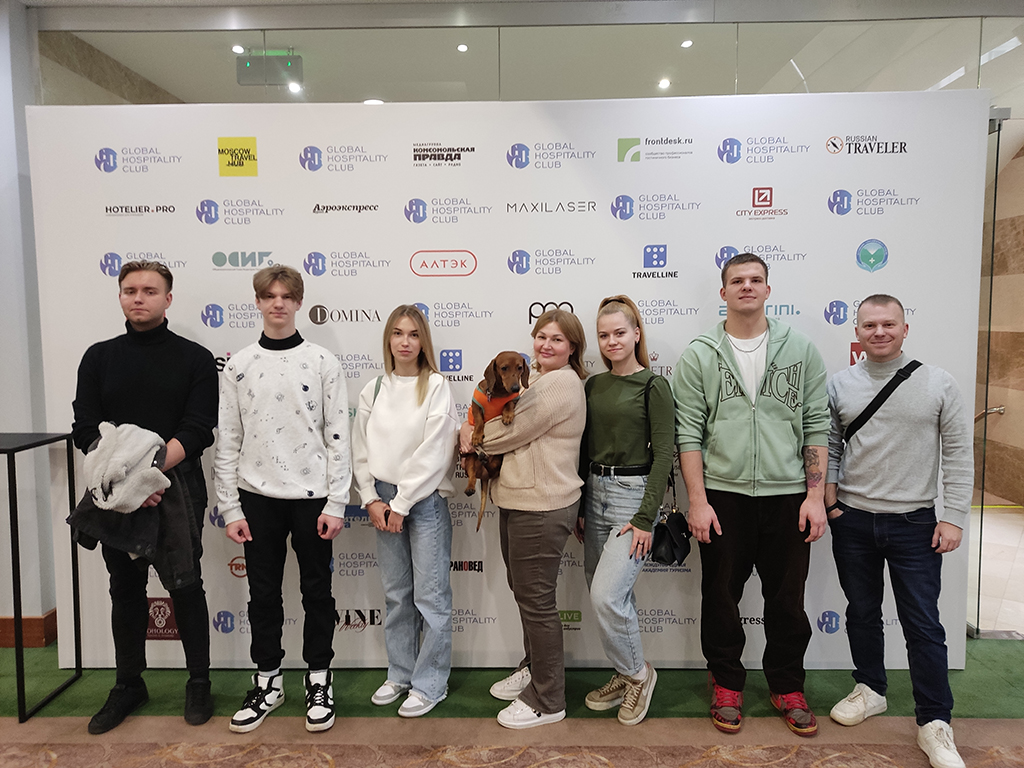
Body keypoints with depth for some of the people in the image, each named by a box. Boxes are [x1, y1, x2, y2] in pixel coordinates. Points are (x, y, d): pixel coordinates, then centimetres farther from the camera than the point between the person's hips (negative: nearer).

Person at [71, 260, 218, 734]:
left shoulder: (195, 359, -1)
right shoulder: (99, 358, 7)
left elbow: (197, 433, -10)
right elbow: (85, 431, 0)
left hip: (177, 490, -3)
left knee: (185, 587, 5)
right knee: (125, 589, 14)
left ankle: (199, 683, 21)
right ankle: (129, 685, 31)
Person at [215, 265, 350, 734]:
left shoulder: (322, 362, -2)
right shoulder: (238, 366, 4)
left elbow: (338, 436, -4)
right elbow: (227, 441, 5)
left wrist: (336, 503, -8)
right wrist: (230, 508, 1)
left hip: (312, 496, -2)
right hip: (258, 498, 2)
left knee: (317, 591, 9)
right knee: (263, 594, 12)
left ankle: (319, 681, 26)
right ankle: (268, 682, 30)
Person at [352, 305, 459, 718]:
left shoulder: (437, 387, -7)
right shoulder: (374, 389, 8)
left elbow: (433, 454, -12)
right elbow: (361, 450, 8)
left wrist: (401, 504, -12)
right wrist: (372, 499, -2)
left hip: (425, 500, -4)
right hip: (384, 501, 5)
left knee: (431, 595, 1)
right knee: (396, 595, 15)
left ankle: (430, 683, 15)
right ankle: (400, 674, 29)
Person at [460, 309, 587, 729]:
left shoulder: (561, 383, -16)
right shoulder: (533, 379, 16)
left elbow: (510, 433, -19)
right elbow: (506, 425, 14)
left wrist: (471, 433, -1)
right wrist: (476, 435, -9)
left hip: (541, 507, -10)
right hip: (516, 501, 10)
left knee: (536, 600, 0)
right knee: (523, 591, 21)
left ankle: (547, 701, 16)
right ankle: (533, 668, 41)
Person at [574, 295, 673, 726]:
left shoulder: (653, 385, -7)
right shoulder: (593, 385, 10)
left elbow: (663, 454, -10)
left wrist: (645, 517, -15)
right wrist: (579, 508, 11)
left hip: (634, 494, -6)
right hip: (595, 493, 6)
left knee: (606, 594, -12)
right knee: (607, 597, 13)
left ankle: (638, 672, 14)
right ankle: (624, 676, 32)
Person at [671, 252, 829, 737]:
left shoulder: (800, 350, 5)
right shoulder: (699, 356, 1)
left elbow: (817, 425, 3)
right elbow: (688, 433, -3)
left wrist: (816, 495, -3)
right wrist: (697, 501, -8)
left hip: (788, 496, 1)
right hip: (722, 496, -1)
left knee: (788, 599, 12)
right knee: (721, 596, 10)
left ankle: (787, 687, 32)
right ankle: (727, 684, 30)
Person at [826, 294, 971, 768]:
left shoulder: (938, 384, -3)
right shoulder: (839, 385, 2)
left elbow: (959, 454, -2)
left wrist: (953, 517, -7)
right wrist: (829, 499, -1)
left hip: (915, 522, -2)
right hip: (852, 521, 2)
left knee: (923, 624, 2)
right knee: (862, 613, 15)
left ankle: (934, 724, 16)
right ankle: (870, 690, 35)